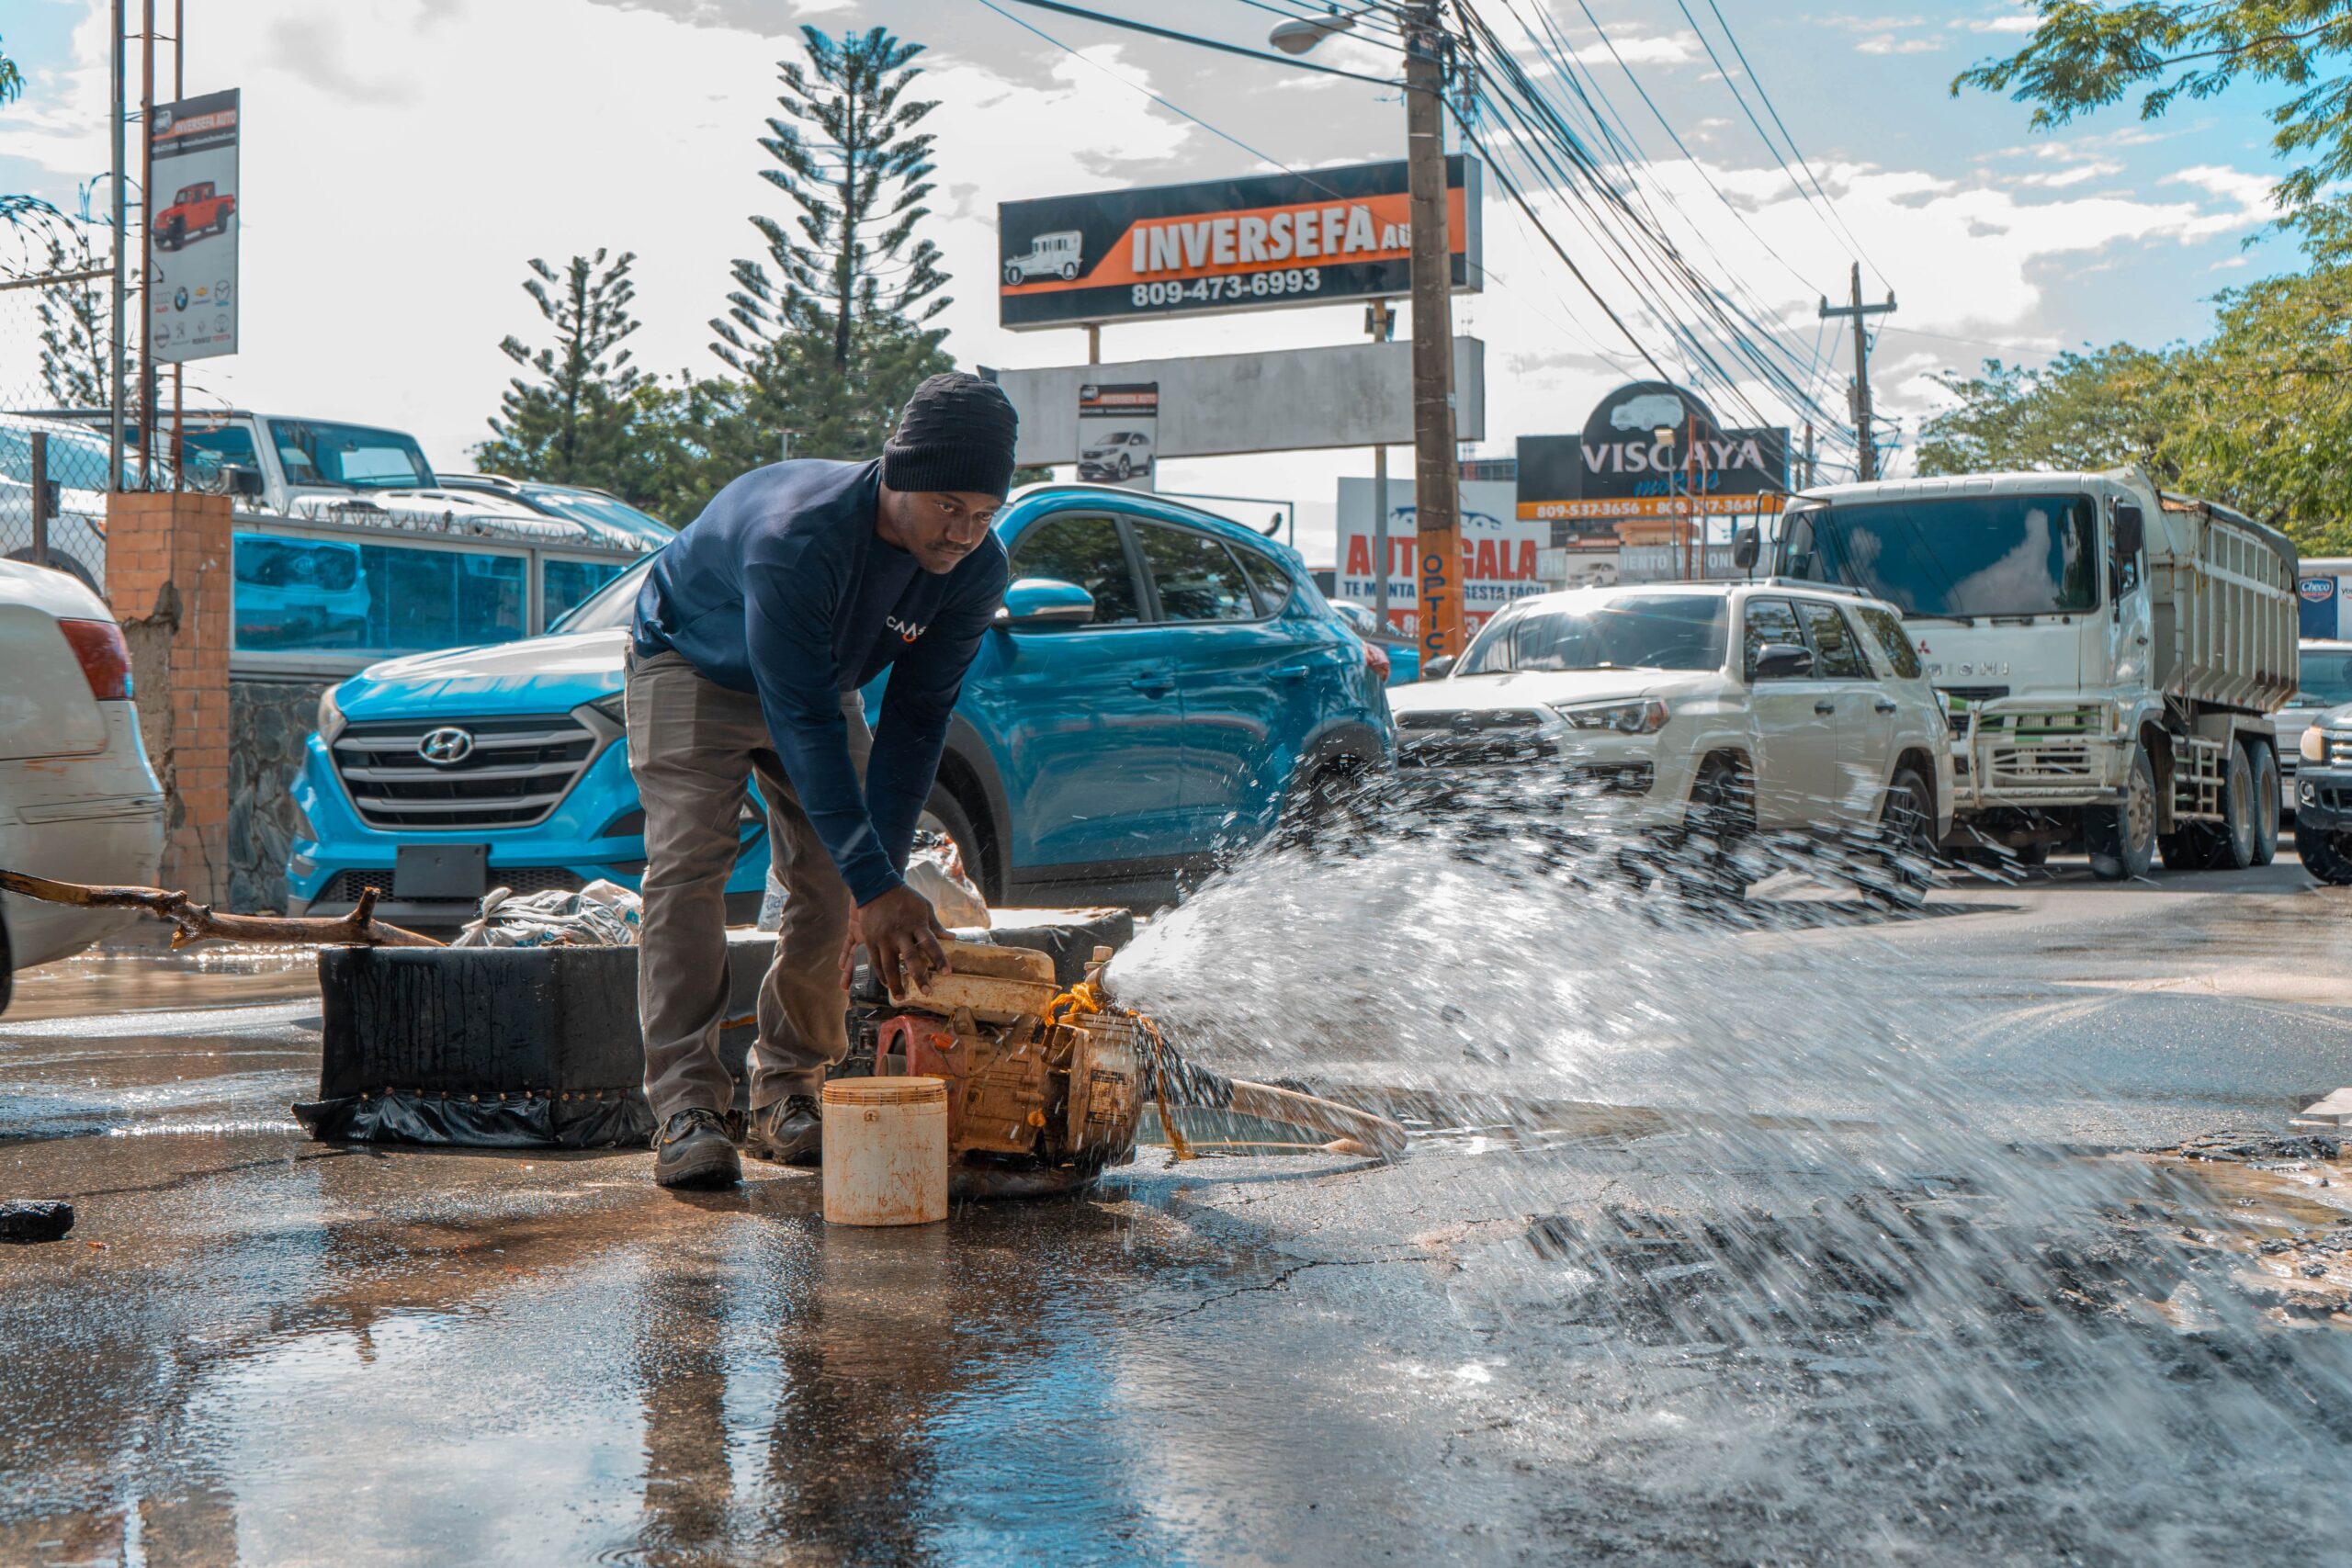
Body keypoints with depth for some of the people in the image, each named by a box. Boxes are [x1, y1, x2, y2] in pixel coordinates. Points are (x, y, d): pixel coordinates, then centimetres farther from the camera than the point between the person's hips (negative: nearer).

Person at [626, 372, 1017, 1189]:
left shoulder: (977, 571, -23)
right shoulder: (799, 534, -42)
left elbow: (913, 720, -17)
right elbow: (806, 724, -42)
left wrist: (884, 880, -24)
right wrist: (879, 885, -45)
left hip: (819, 681, 5)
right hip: (691, 665, -5)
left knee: (834, 885, -5)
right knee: (687, 868, -19)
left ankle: (787, 1094, 5)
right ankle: (686, 1106, -18)